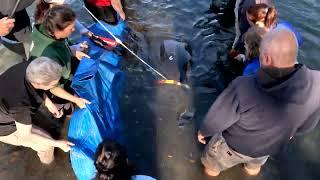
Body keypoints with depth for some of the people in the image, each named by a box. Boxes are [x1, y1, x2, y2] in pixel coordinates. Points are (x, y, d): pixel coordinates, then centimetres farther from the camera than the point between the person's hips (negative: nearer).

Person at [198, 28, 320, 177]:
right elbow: (306, 123, -7)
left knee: (213, 165, 31)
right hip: (272, 146, 5)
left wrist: (203, 131, -2)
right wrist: (289, 130, 16)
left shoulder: (244, 88, -42)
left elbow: (217, 117, -24)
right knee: (255, 164, 41)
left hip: (235, 144, -4)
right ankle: (252, 168, 70)